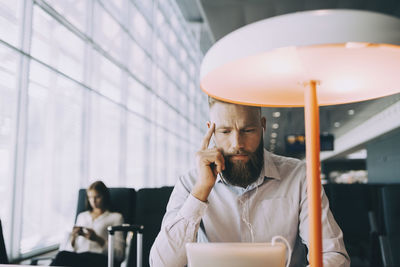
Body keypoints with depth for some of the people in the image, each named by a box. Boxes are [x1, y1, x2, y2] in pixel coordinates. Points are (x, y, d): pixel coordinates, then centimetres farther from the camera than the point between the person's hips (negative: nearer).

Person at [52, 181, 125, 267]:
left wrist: (97, 239, -10)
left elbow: (119, 253, 4)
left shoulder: (116, 217, 18)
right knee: (63, 255, -35)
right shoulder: (82, 216, 32)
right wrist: (73, 236, 2)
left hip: (98, 257, -4)